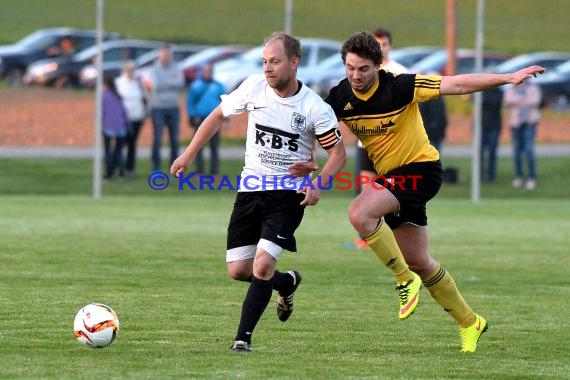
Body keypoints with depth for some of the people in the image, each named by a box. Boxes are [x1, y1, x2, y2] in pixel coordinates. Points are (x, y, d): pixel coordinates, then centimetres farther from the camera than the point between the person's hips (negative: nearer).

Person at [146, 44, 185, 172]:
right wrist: (172, 83, -8)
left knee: (175, 139, 4)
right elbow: (156, 87, -15)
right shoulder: (154, 70, 1)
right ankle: (156, 167, -2)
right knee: (157, 138, -6)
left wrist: (162, 84, -11)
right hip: (158, 108, -3)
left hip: (173, 108, 3)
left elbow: (180, 84, -10)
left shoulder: (177, 70, 8)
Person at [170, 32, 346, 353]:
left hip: (288, 194, -4)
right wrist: (189, 155, 10)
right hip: (250, 190, 4)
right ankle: (288, 282, 34)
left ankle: (243, 337, -7)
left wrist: (319, 183, -21)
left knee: (262, 265, -19)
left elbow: (338, 152, -3)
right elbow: (219, 116, 11)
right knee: (238, 271, 3)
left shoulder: (315, 108, -12)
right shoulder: (254, 88, -4)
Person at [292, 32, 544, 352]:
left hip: (420, 168, -7)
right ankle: (469, 323, 25)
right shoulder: (339, 97, -5)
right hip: (390, 175, 7)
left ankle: (405, 279, -10)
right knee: (419, 263, 9)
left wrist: (508, 78, -23)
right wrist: (306, 162, -11)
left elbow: (456, 85, -19)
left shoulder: (400, 87, -20)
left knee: (360, 214, -28)